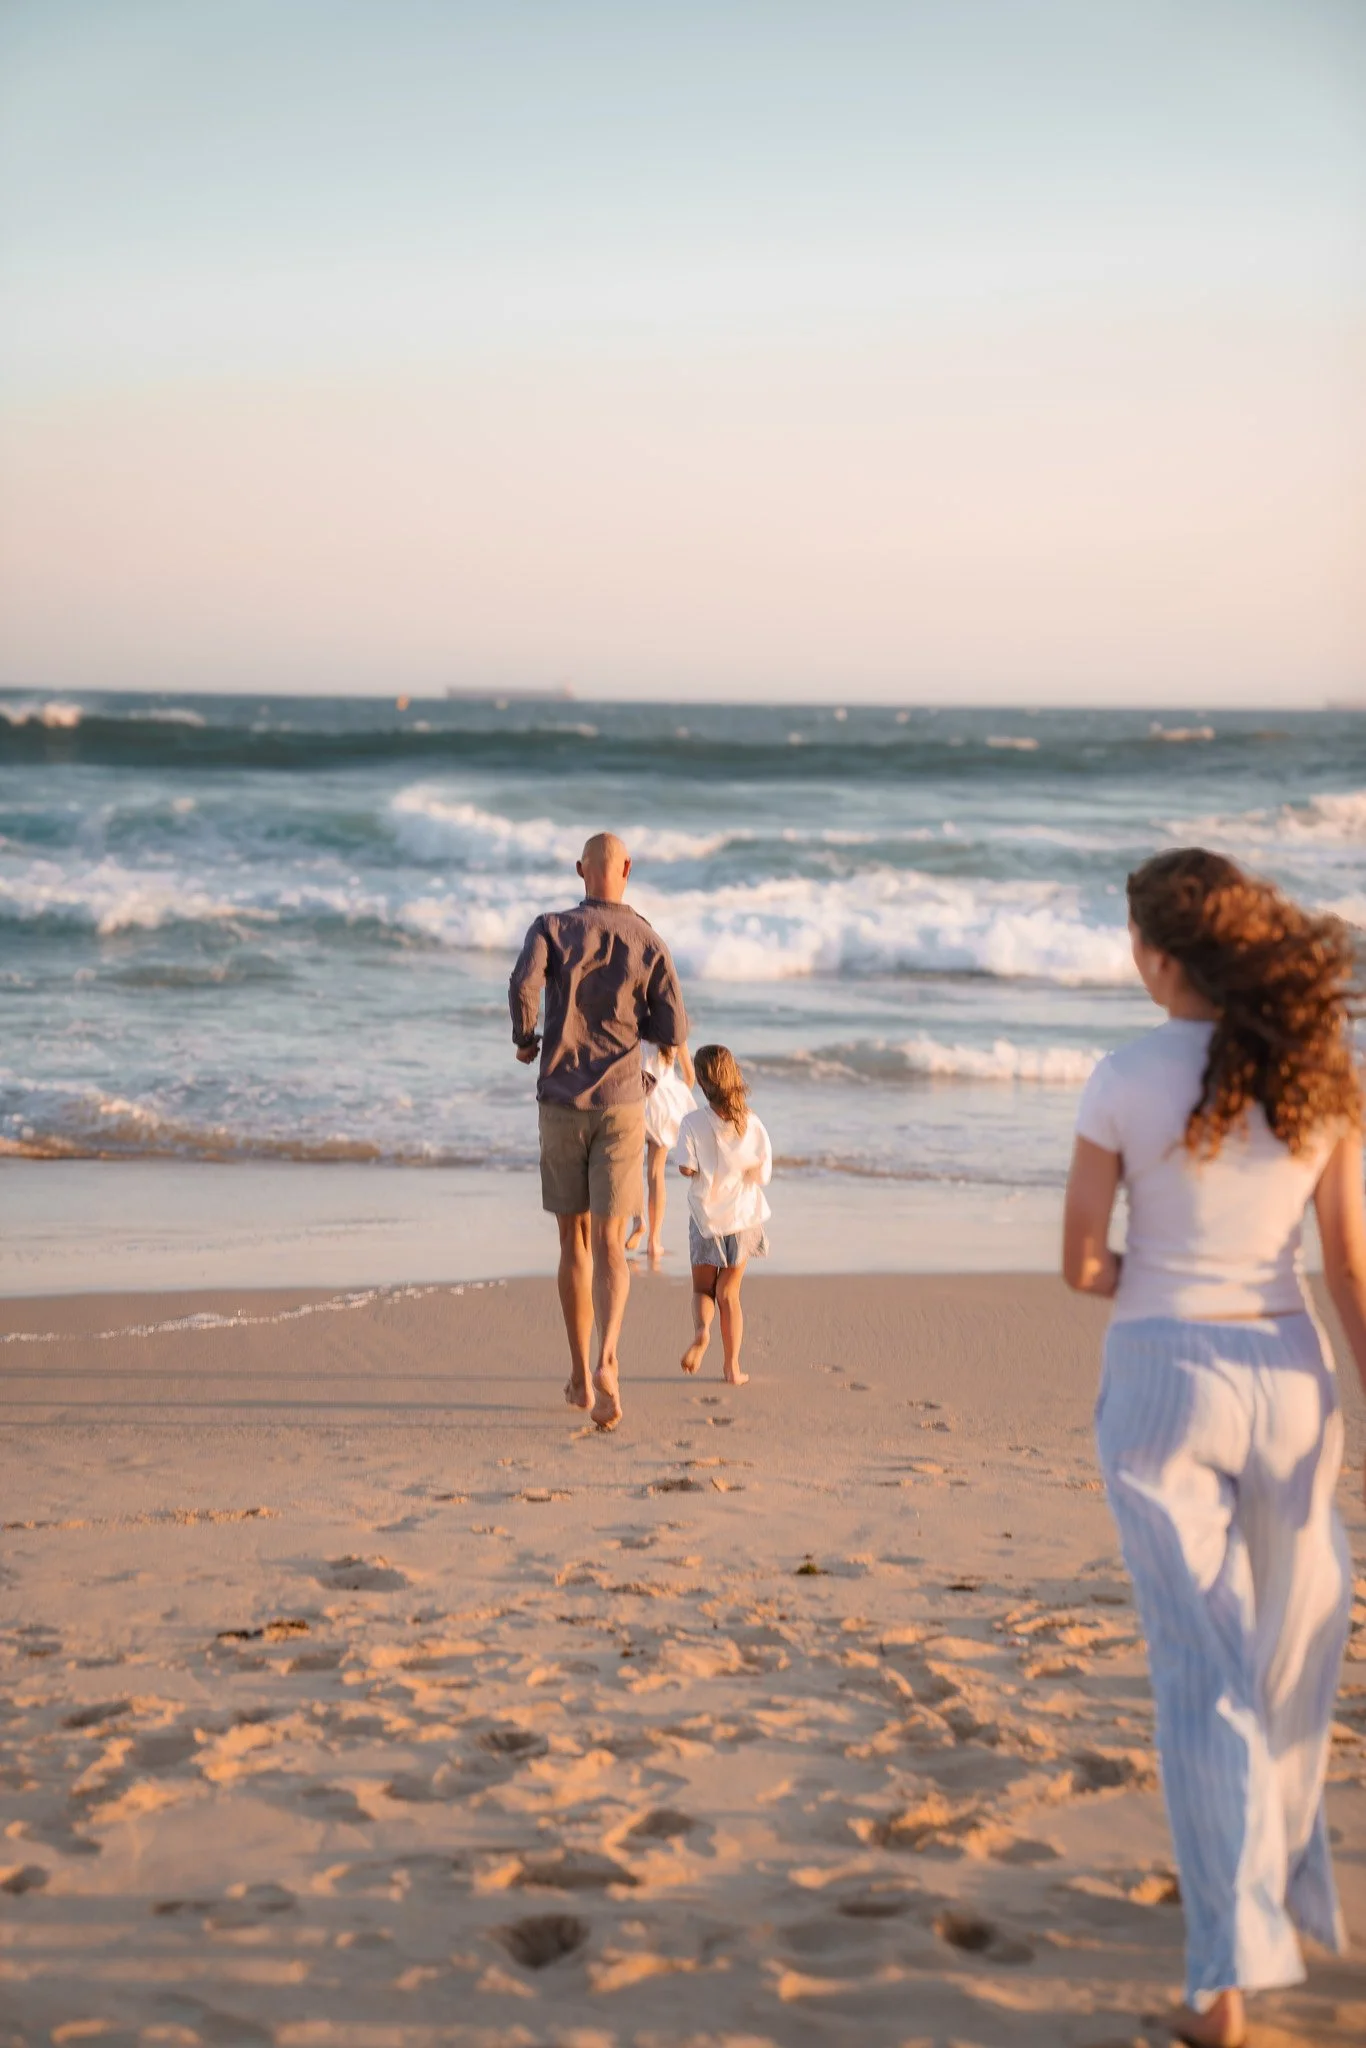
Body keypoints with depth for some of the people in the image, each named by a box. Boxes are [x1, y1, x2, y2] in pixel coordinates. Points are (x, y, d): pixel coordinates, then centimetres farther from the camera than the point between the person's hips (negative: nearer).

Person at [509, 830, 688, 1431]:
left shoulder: (551, 928, -2)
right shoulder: (649, 942, -1)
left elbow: (523, 987, -22)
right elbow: (674, 1031, -4)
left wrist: (524, 1040, 0)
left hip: (561, 1105, 1)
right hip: (622, 1105, 0)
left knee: (574, 1240, 14)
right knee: (609, 1245, 0)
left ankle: (580, 1375, 20)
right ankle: (607, 1359, -26)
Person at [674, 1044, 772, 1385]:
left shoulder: (693, 1122, -12)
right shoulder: (753, 1123, -5)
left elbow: (686, 1167, -17)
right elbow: (763, 1174, -4)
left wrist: (706, 1172, 4)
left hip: (706, 1216, -2)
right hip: (744, 1216, 2)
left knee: (703, 1288, 14)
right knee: (729, 1293, 12)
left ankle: (701, 1331, -17)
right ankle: (732, 1366, 10)